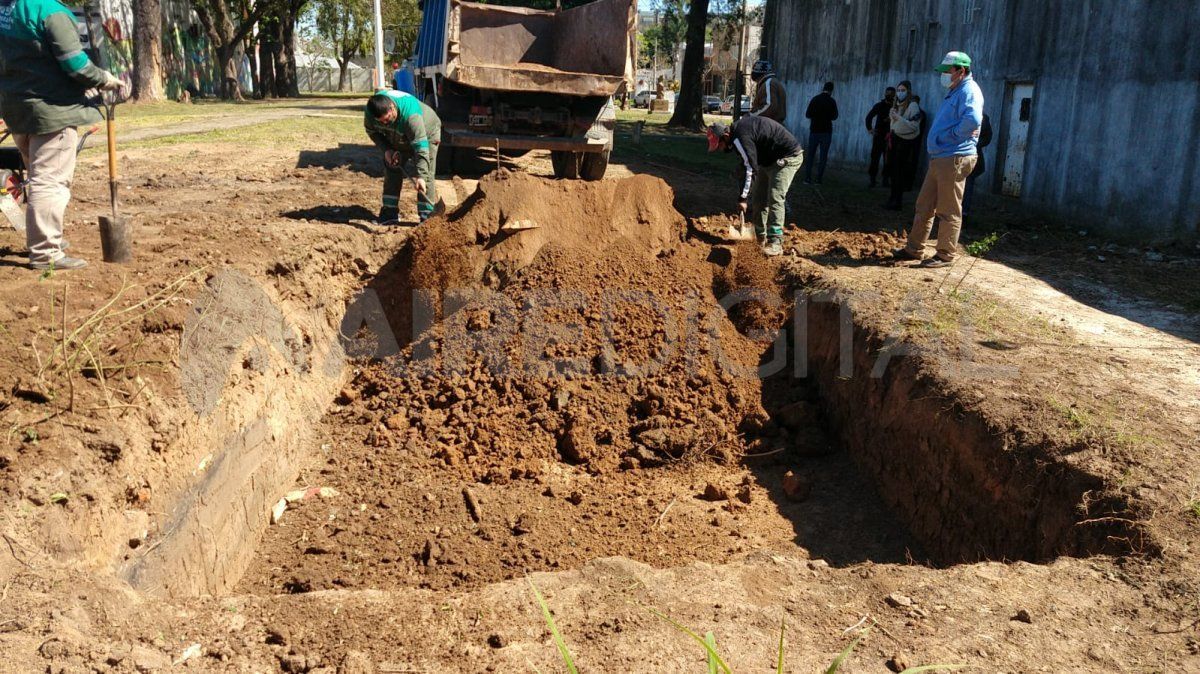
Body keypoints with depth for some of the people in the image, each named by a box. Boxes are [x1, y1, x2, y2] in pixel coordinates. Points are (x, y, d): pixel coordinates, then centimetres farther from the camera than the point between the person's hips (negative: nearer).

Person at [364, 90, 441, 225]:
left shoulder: (410, 115, -44)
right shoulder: (371, 111, -27)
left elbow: (420, 147, -46)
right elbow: (372, 131, -5)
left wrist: (420, 176, -50)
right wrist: (386, 149, -19)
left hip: (425, 136, -6)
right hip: (397, 140, 6)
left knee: (426, 176, -15)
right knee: (391, 172, 4)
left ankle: (427, 217, -12)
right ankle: (389, 213, 11)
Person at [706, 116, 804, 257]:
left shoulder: (741, 137, -27)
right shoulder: (738, 129, 4)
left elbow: (750, 169, -26)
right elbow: (748, 163, 13)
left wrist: (742, 198, -21)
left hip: (788, 157, -11)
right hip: (770, 159, 11)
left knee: (775, 198, -19)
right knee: (759, 198, 11)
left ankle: (775, 243, -20)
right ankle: (761, 237, 18)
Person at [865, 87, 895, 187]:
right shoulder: (879, 105, 7)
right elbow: (869, 117, 10)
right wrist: (870, 128, 0)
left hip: (890, 137, 0)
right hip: (879, 136, 1)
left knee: (888, 159, 0)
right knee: (875, 157, -3)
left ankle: (885, 179, 7)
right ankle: (872, 178, 1)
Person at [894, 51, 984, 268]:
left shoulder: (968, 91, -13)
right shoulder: (954, 91, 19)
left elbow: (973, 120, -29)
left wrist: (952, 135, -17)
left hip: (954, 159, -10)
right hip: (939, 158, 10)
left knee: (948, 210, -3)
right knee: (924, 206, 14)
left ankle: (946, 255, 5)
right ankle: (914, 249, 22)